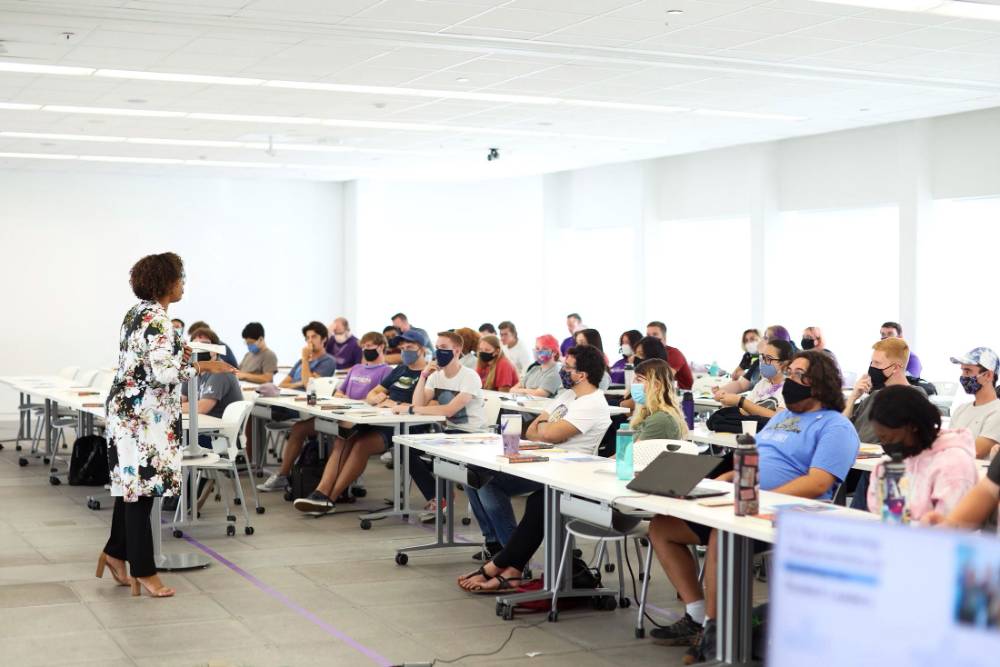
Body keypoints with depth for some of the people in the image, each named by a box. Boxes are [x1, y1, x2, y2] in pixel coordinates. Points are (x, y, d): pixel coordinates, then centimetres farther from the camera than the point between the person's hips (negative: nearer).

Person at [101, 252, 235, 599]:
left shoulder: (136, 312, 13)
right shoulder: (157, 318, -18)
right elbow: (162, 373, -24)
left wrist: (177, 356, 12)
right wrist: (202, 366, -15)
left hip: (126, 409, 10)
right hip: (144, 415, -10)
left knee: (132, 484, 17)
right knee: (141, 487, -3)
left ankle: (115, 552, 28)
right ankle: (143, 571, 4)